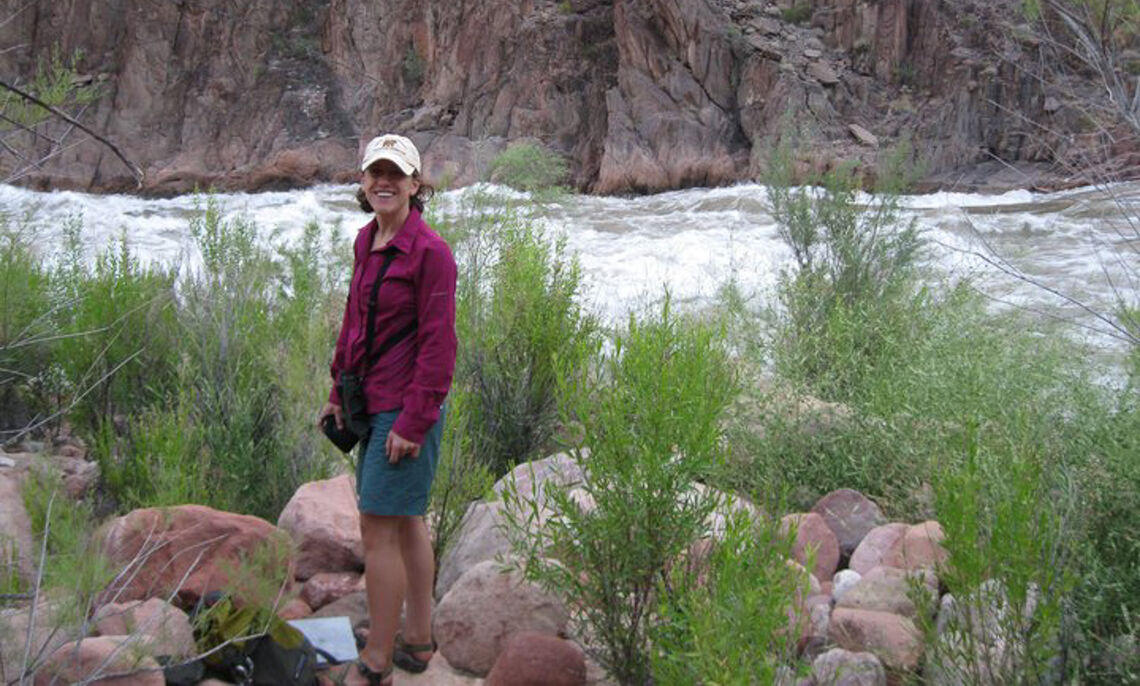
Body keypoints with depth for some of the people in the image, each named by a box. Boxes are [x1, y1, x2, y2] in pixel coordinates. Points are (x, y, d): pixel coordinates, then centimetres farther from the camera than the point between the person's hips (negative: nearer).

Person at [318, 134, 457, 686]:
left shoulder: (430, 251, -16)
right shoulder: (366, 242, 8)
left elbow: (438, 344, -17)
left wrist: (413, 422, -18)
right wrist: (339, 391, 15)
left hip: (406, 408, -8)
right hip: (373, 403, 8)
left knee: (378, 529, -5)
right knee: (407, 521, 17)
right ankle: (418, 641, 30)